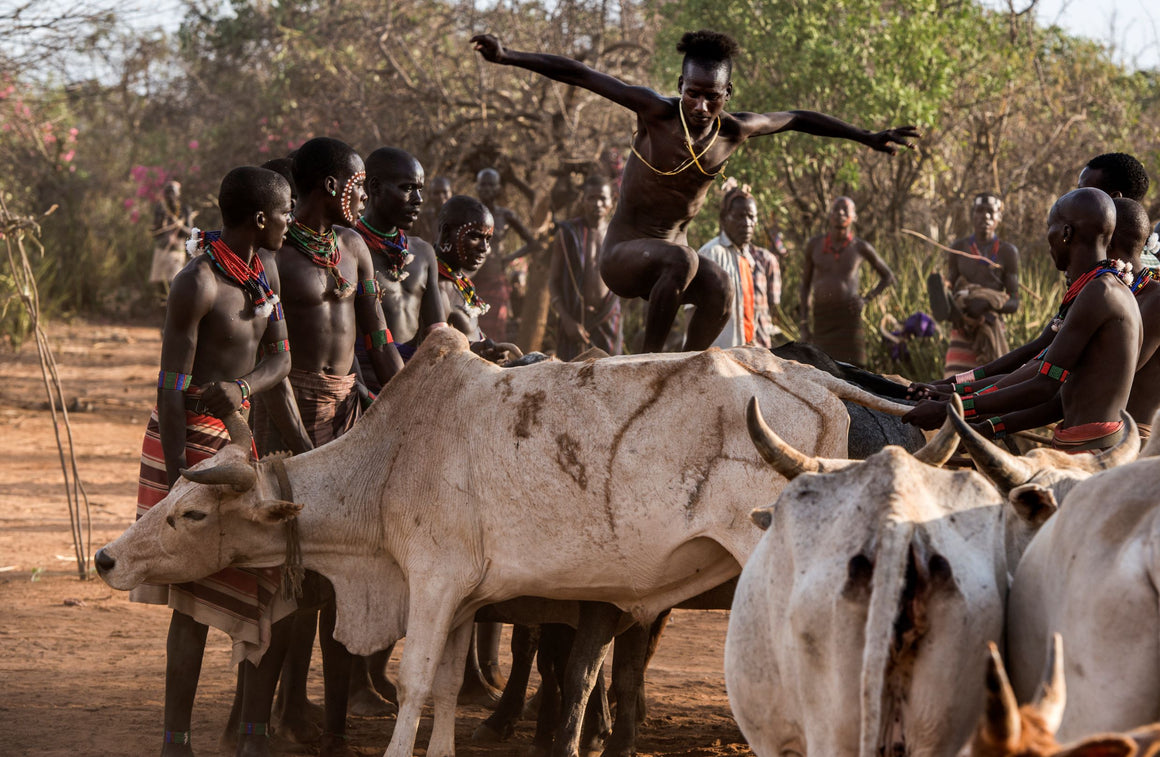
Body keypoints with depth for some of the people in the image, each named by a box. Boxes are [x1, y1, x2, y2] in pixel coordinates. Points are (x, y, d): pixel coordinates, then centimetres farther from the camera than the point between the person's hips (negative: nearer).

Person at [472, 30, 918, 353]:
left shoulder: (733, 132, -4)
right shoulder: (658, 113, -16)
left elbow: (798, 120, 13)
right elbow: (578, 75, -17)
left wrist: (869, 138, 20)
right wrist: (508, 57, -25)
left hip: (671, 253, 4)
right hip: (623, 254, -4)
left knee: (718, 289, -29)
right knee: (681, 260, -37)